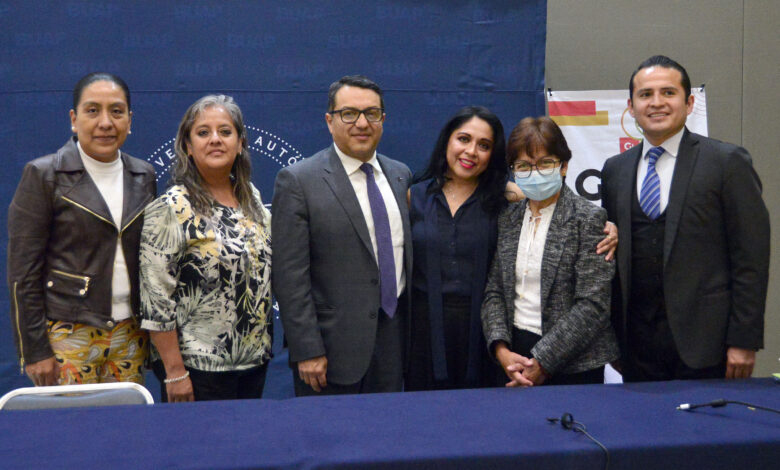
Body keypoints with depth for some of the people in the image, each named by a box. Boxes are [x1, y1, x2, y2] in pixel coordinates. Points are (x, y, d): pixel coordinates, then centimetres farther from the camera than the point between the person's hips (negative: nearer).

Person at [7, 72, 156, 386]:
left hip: (131, 335, 4)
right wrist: (34, 351, -10)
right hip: (68, 336, -4)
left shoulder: (144, 176, 8)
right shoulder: (43, 175, -6)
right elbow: (23, 272, -7)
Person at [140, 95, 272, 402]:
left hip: (254, 362, 6)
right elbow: (157, 298, -14)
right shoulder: (171, 208, -11)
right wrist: (175, 373, -16)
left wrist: (261, 348, 12)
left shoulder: (253, 200, 8)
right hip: (197, 368, -6)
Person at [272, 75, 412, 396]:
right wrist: (307, 351, -15)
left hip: (394, 340, 5)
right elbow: (290, 276, -12)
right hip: (333, 345, -5)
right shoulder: (298, 181, -9)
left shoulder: (401, 175, 10)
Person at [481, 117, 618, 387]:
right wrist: (501, 349, -9)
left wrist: (541, 362, -16)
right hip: (514, 354, 4)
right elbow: (494, 290, 7)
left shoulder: (588, 219, -8)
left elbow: (593, 304, -14)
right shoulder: (507, 218, 8)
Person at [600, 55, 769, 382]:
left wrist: (744, 341, -9)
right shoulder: (614, 170, 11)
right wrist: (611, 340, 7)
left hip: (704, 342, -3)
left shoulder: (728, 162, -2)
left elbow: (751, 257, -4)